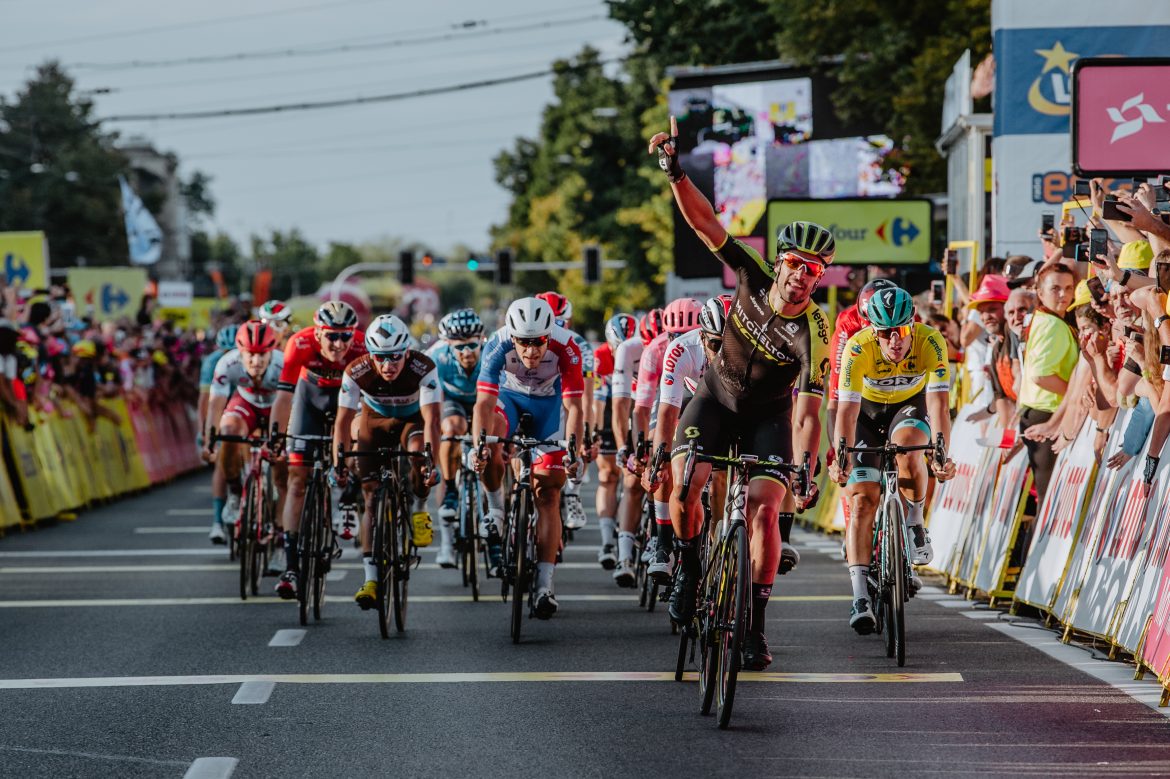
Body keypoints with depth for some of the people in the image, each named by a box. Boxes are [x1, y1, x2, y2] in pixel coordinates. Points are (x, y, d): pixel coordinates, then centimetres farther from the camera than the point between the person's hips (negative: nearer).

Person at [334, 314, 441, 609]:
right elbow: (343, 421, -26)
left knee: (418, 451, -35)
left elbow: (431, 419, -37)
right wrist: (339, 462, -36)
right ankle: (371, 579, -9)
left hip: (413, 418, -1)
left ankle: (419, 509, -5)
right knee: (372, 497, -10)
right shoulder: (356, 372, -30)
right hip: (375, 420, 1)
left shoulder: (423, 368, -33)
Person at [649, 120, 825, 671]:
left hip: (769, 413, -2)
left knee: (763, 507, -17)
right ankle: (688, 565, 6)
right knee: (684, 483, -22)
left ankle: (755, 624, -8)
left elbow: (807, 412, -31)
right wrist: (675, 171, -34)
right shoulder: (754, 278, -21)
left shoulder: (813, 334, -28)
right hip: (717, 398, 2)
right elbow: (705, 223, -22)